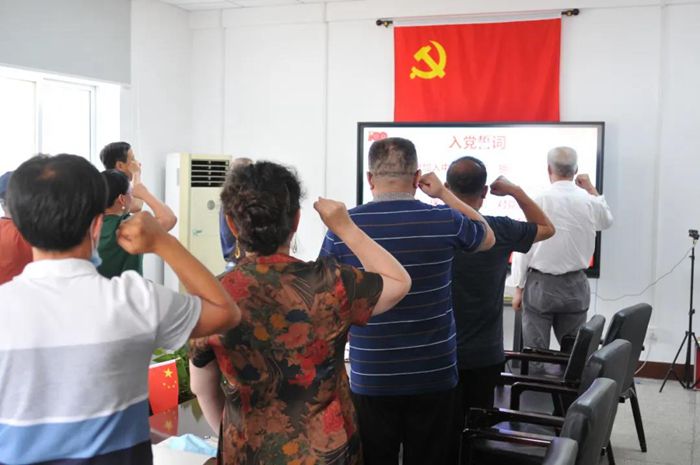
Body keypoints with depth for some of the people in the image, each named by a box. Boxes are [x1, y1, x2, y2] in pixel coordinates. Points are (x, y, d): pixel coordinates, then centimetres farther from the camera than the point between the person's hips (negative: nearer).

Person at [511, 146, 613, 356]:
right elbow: (607, 220, 23)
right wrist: (592, 189, 30)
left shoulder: (539, 201, -11)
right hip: (576, 286, 3)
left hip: (540, 284, -3)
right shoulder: (589, 202, -2)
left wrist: (519, 287, 1)